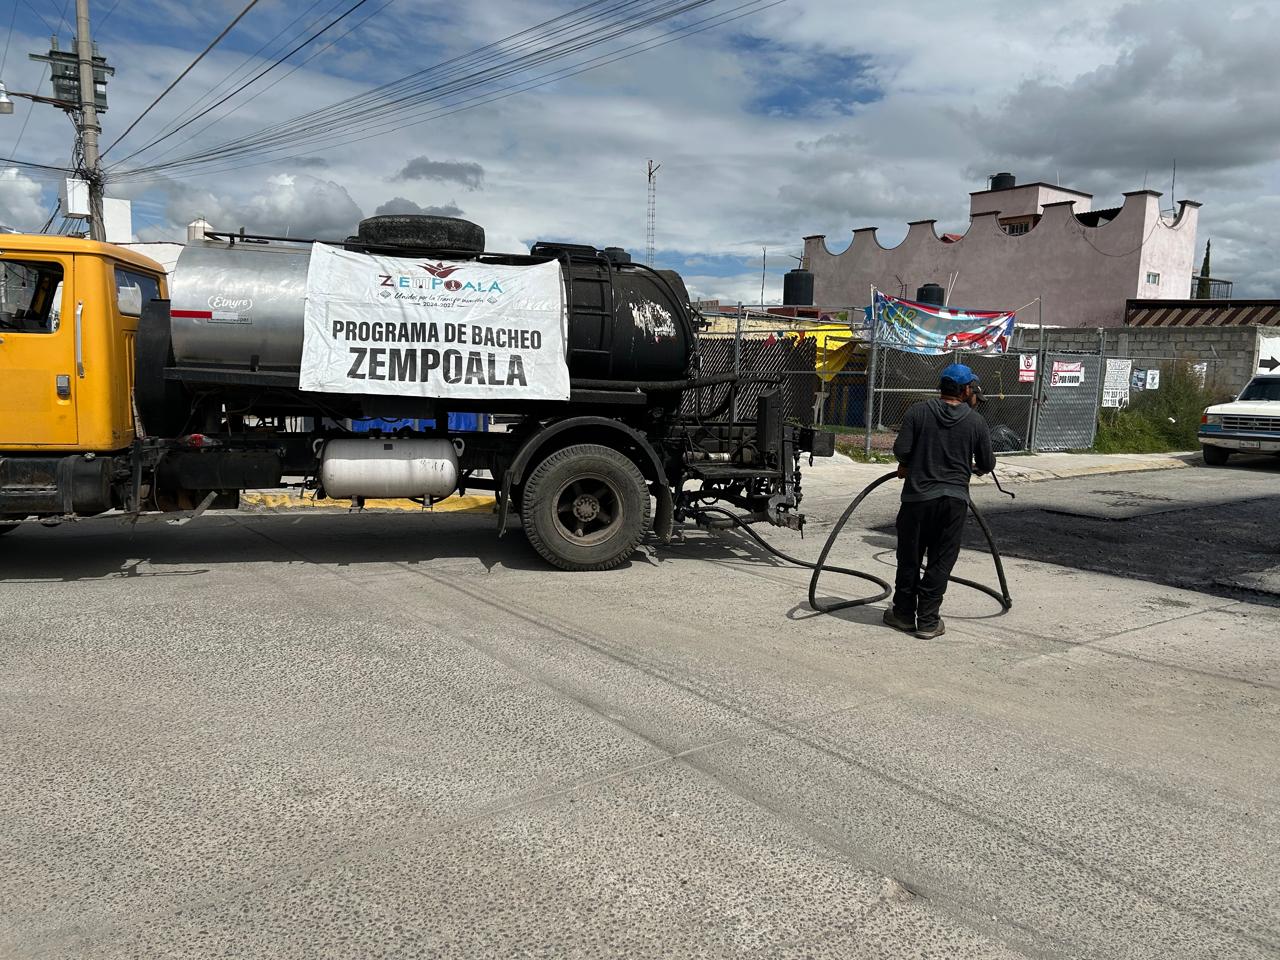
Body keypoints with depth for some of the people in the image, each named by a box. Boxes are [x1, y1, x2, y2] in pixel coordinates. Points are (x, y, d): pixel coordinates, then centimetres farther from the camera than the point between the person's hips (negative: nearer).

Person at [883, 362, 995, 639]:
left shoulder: (919, 411, -3)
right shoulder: (976, 422, 0)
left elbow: (901, 449, -9)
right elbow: (987, 465, 5)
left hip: (918, 496, 0)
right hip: (955, 499, 0)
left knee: (909, 558, 13)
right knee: (940, 562, 8)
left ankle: (904, 613, 23)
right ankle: (928, 621, 11)